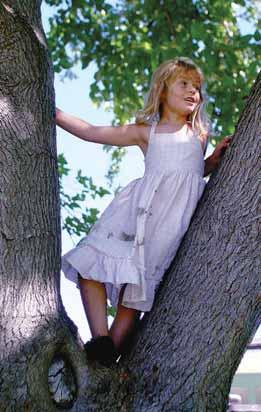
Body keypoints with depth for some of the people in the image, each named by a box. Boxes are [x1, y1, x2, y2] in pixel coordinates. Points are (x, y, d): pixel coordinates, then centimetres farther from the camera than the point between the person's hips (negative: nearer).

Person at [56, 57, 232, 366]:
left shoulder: (200, 134, 22)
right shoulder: (146, 132, 16)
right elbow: (91, 132, 13)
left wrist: (215, 158, 17)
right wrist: (52, 112, 10)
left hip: (176, 217, 0)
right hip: (140, 209, 1)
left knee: (138, 289, -7)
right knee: (91, 266, -14)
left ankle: (110, 356, -6)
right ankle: (100, 339, -13)